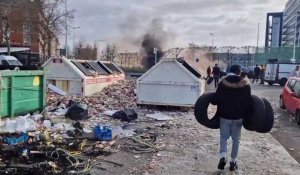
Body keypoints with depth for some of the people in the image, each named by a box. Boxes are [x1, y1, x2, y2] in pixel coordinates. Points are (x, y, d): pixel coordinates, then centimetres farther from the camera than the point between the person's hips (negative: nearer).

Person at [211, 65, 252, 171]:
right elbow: (248, 102, -4)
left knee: (223, 137, 13)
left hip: (224, 115, 0)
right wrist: (247, 115, 8)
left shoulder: (223, 82, -6)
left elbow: (216, 99, -5)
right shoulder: (245, 84, -6)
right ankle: (233, 161, 17)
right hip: (238, 116, 0)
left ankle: (223, 156, -8)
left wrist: (214, 102, 17)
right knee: (236, 139, 12)